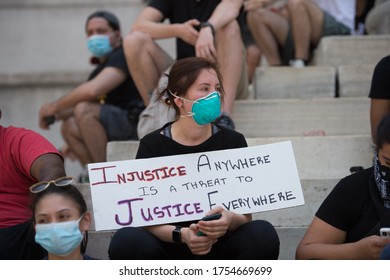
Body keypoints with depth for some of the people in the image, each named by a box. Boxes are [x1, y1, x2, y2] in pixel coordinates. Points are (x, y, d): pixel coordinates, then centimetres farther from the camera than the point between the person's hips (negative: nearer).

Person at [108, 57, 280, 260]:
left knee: (263, 235, -29)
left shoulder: (232, 142, 1)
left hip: (219, 247, 1)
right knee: (126, 242, -32)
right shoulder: (153, 145, -3)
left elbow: (246, 216, -3)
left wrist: (230, 220, -28)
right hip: (170, 248, -1)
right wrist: (182, 234, -31)